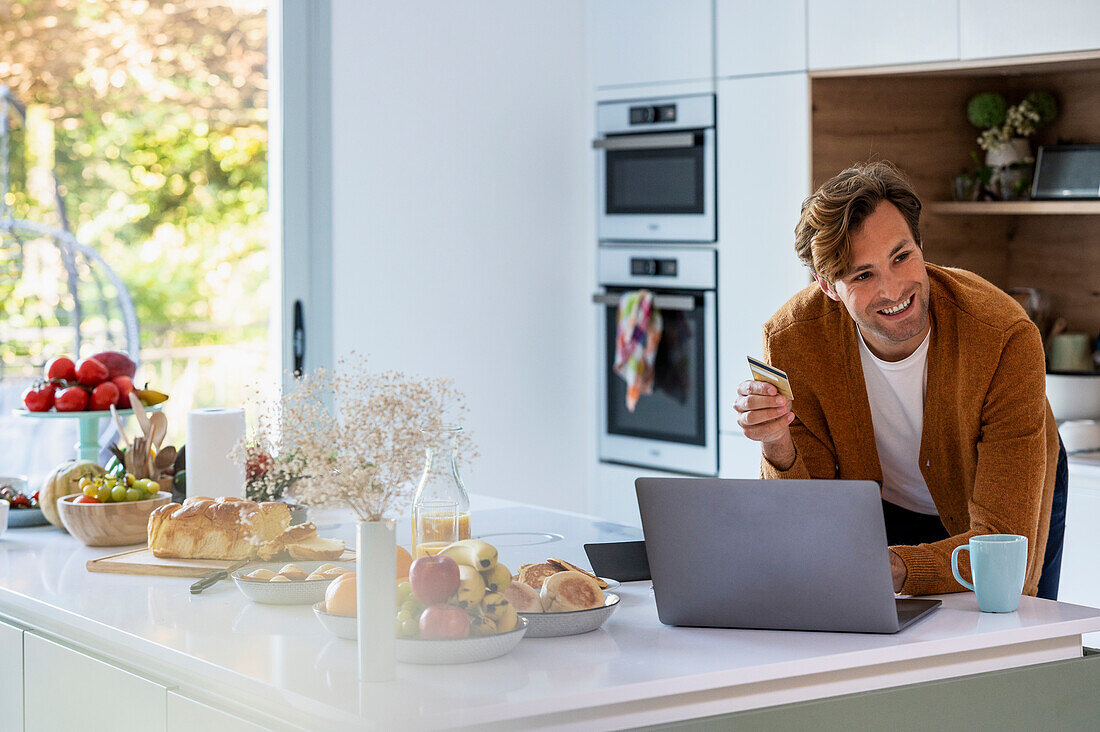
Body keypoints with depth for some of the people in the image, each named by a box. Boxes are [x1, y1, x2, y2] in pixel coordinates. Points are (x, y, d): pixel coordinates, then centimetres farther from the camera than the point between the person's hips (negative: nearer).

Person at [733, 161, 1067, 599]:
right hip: (886, 512, 1)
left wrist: (893, 569, -53)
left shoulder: (1005, 338, -33)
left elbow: (1004, 544, -35)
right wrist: (779, 451, -42)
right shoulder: (792, 342, -26)